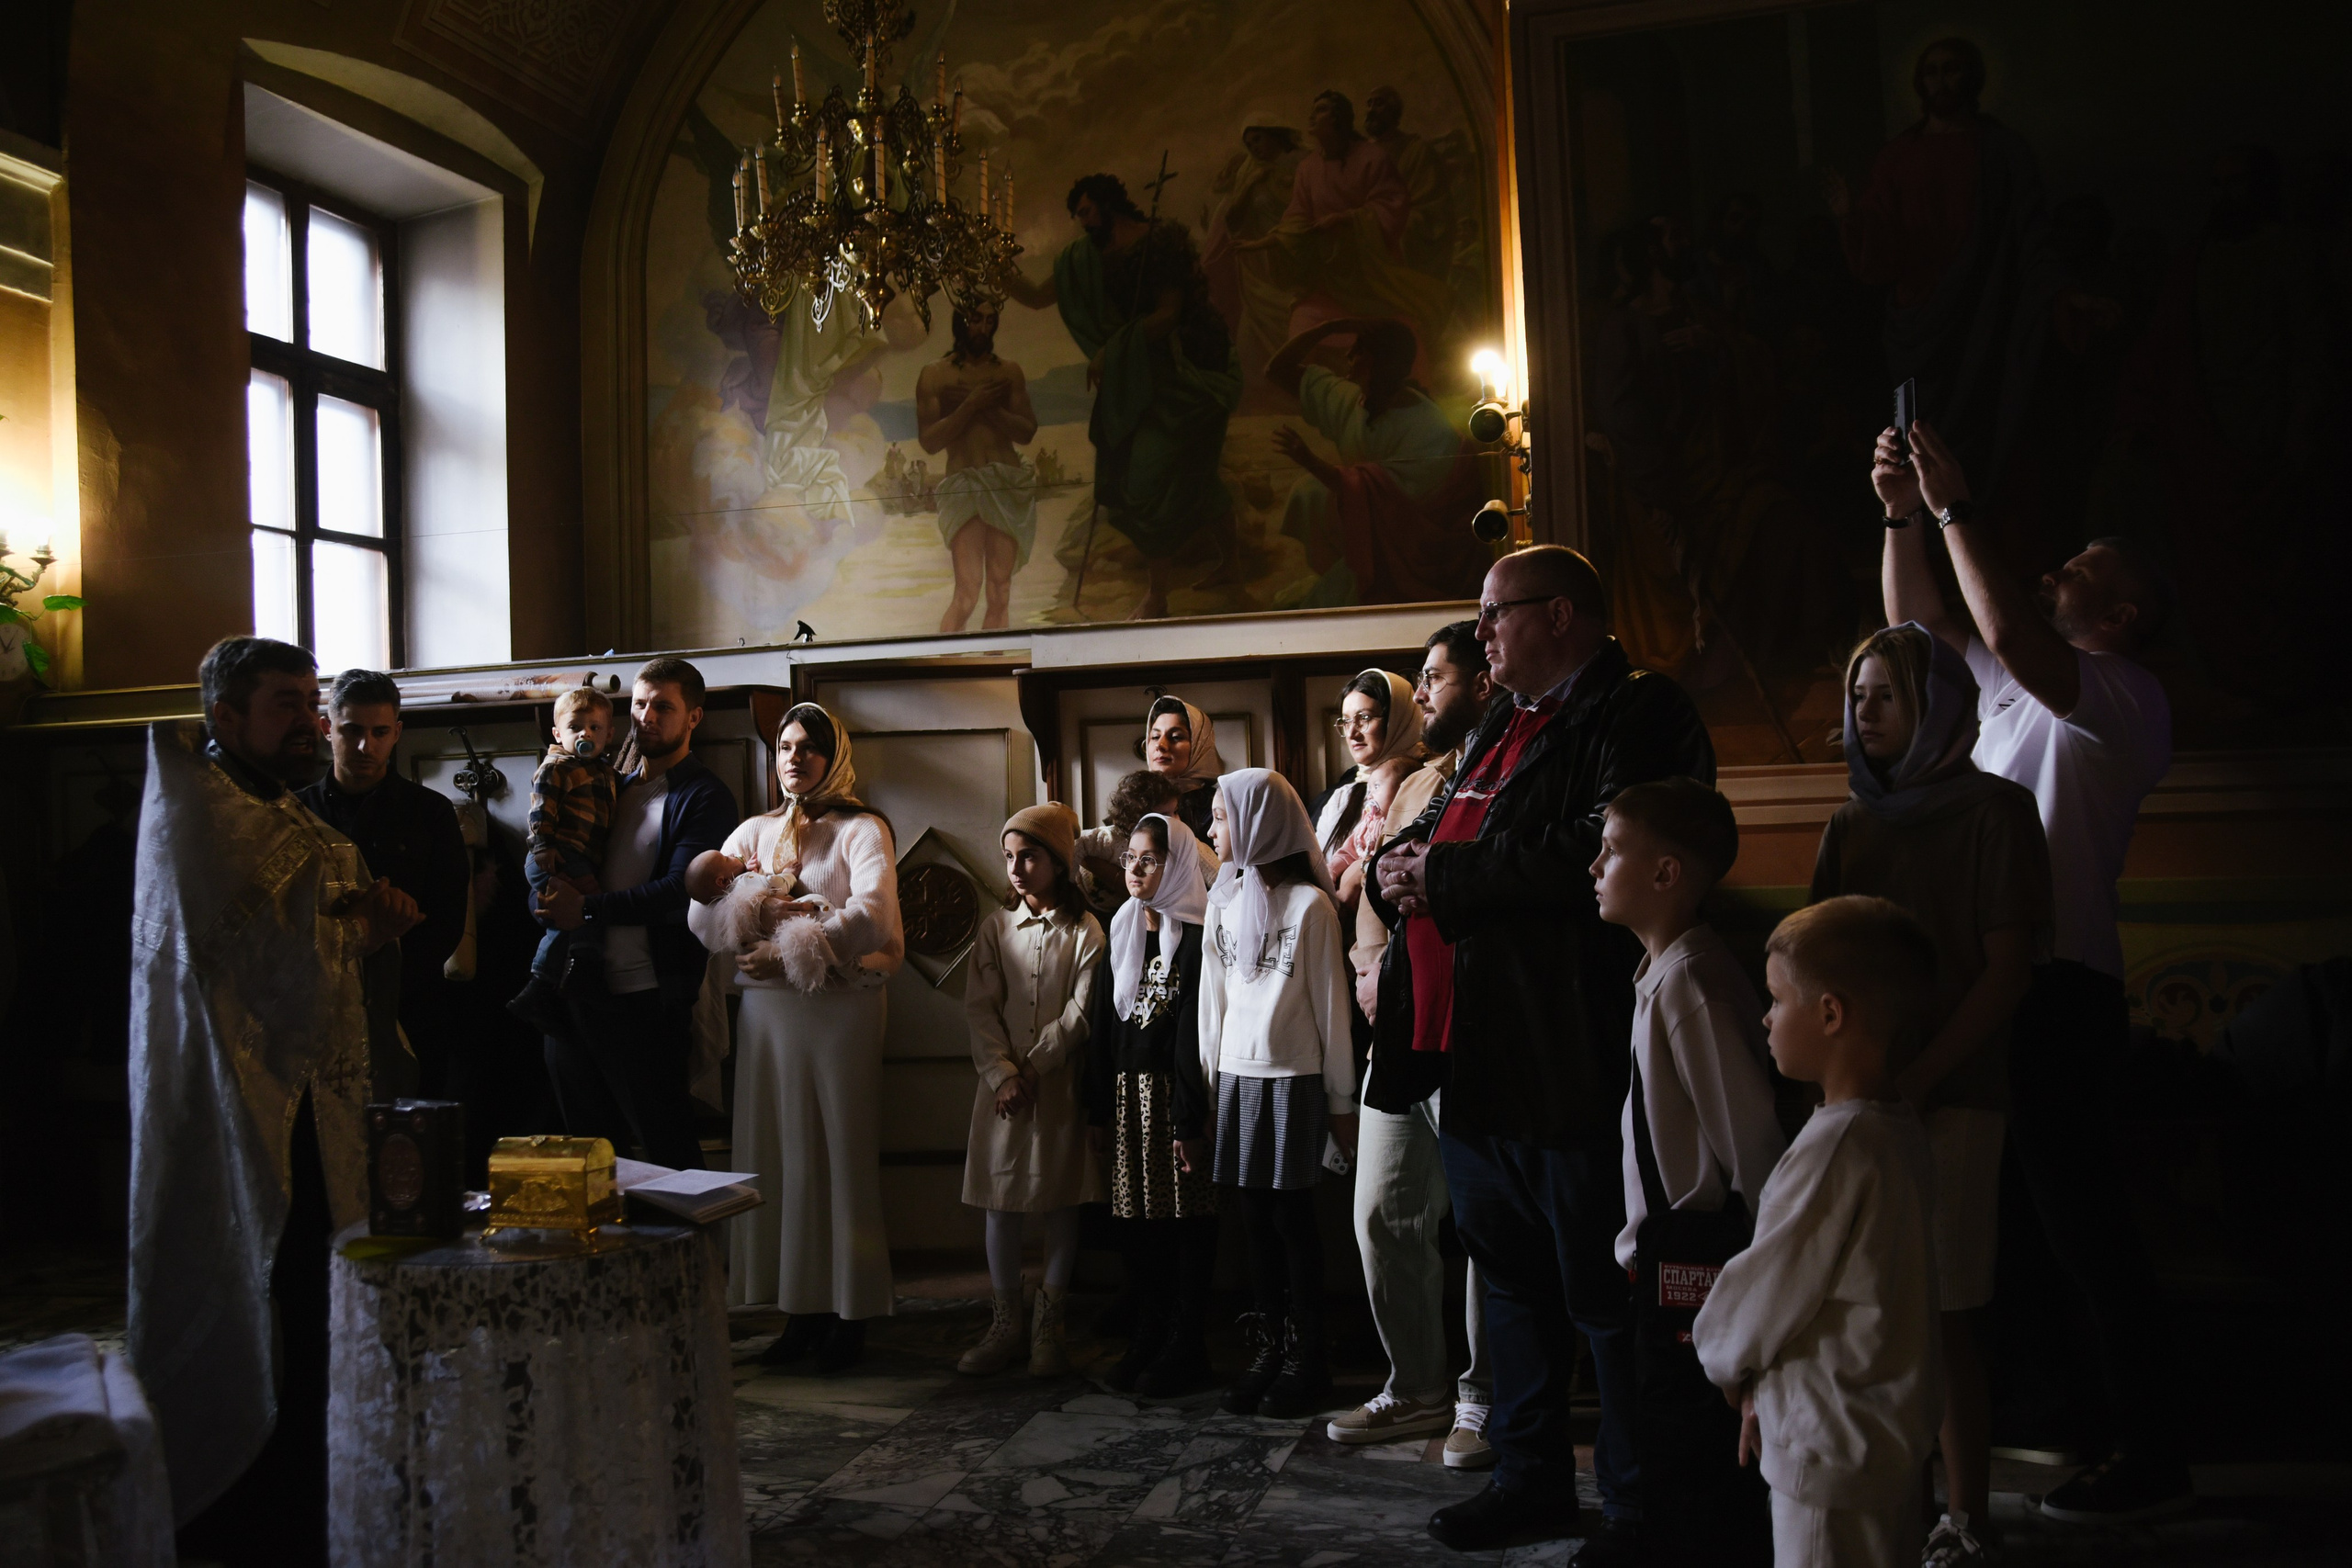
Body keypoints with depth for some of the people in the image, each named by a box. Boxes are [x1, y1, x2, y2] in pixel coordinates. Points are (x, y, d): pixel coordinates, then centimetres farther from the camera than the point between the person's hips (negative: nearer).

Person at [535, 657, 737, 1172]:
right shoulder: (615, 788, 19)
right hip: (578, 990, 8)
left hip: (647, 999, -8)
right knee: (586, 1147, 16)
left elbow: (679, 893, -17)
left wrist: (587, 908, -18)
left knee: (666, 1148, -2)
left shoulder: (706, 798, -5)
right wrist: (553, 901, -3)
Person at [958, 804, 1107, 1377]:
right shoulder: (996, 927, 7)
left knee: (1060, 1205, 3)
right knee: (1001, 1202, 6)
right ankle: (1005, 1324, 16)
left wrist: (1033, 1067, -13)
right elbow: (980, 1007, 1)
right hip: (1001, 1081, 3)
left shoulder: (1084, 931, -2)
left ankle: (1049, 1325, 14)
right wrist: (1003, 1074, -11)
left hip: (1059, 1084, -2)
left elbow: (1081, 1011, -8)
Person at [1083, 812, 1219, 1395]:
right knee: (1138, 1216, 9)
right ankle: (1148, 1336, 21)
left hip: (1176, 1092, -6)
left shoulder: (1194, 938, -8)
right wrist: (1097, 1110, 8)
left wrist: (1190, 1120, -16)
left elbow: (1193, 1033, -13)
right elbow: (1102, 1024, 11)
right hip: (1126, 1091, 6)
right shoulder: (1122, 933, 12)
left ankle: (1186, 1348, 10)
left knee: (1187, 1216, 1)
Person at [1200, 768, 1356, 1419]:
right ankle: (1268, 1348, 17)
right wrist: (1209, 1073, 10)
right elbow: (1212, 997, 13)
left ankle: (1306, 1355, 11)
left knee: (1292, 1217, 0)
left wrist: (1342, 1099, -3)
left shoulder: (1309, 905, -7)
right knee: (1255, 1217, 7)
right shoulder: (1223, 901, 10)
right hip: (1237, 1076, 5)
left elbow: (1331, 1006, -5)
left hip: (1294, 1078, -5)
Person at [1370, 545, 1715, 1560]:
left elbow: (1599, 854, -24)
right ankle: (1531, 1474, 32)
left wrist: (1443, 876, -17)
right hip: (1476, 1057, 9)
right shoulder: (1499, 731, 20)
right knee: (1510, 1276, 18)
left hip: (1570, 1064, -9)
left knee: (1604, 1291, 2)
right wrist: (1402, 865, -2)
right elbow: (1424, 837, 23)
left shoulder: (1638, 714, -9)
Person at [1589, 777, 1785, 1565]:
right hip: (1676, 1246, 10)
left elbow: (1749, 1129, -22)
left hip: (1698, 1255, -10)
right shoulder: (1664, 970, 10)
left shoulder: (1686, 979, -21)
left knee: (1688, 1452, 1)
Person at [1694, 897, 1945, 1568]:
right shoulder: (1903, 1129, 3)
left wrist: (1720, 1354, 2)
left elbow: (1763, 1294, -18)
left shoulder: (1834, 1147, -26)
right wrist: (1764, 1385, 12)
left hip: (1832, 1448, -9)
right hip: (1895, 1432, 9)